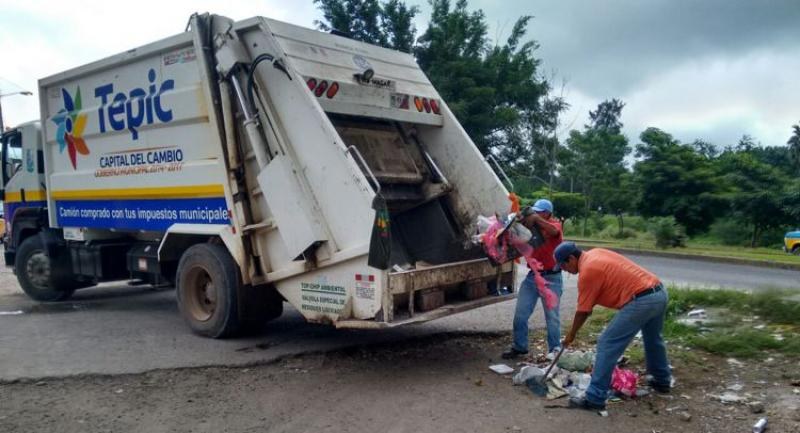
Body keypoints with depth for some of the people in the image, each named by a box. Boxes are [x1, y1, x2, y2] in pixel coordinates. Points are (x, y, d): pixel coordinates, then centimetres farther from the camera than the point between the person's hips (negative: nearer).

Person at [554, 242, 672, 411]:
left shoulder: (587, 271, -9)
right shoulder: (594, 253, 16)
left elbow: (583, 311, -2)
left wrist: (571, 335, 11)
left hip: (641, 301, -10)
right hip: (659, 292, 10)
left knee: (607, 345, -7)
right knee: (653, 339, 32)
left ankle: (595, 398, -5)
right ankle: (663, 381, 49)